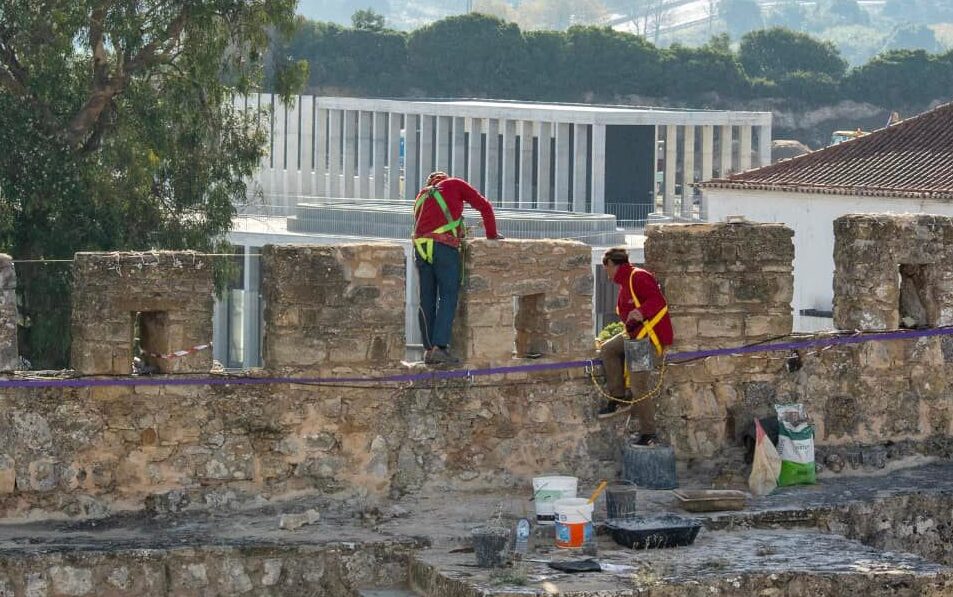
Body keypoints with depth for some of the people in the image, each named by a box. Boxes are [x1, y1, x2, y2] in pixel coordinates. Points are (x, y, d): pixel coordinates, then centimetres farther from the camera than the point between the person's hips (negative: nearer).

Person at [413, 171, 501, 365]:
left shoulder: (421, 196, 28)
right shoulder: (454, 184, 15)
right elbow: (484, 205, 11)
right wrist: (492, 235, 21)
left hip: (420, 245, 5)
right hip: (444, 245, -5)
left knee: (427, 299, 8)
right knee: (448, 296, -4)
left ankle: (429, 349, 5)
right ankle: (440, 347, -15)